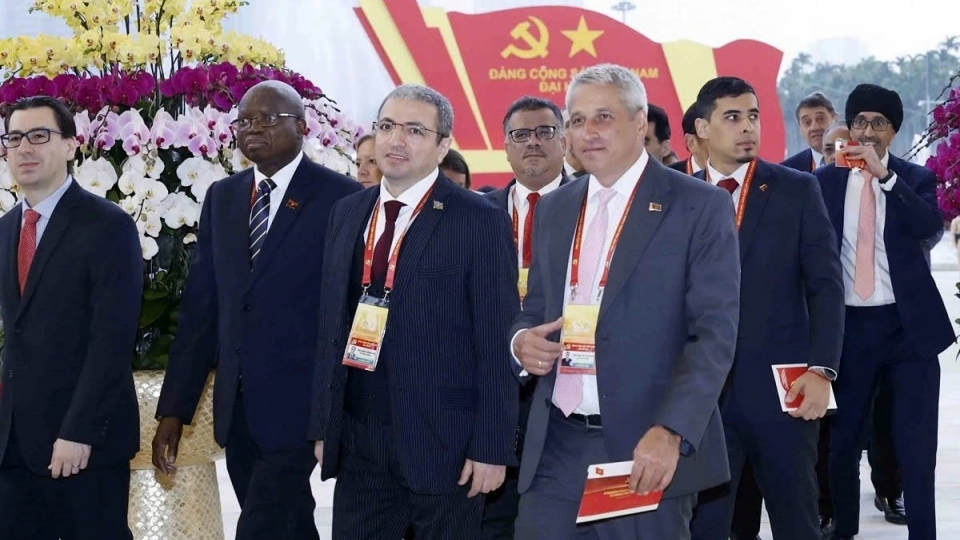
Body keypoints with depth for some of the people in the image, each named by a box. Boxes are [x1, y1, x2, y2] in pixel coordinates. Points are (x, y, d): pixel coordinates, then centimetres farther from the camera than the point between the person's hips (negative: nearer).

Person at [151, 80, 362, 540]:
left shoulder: (340, 198, -6)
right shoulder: (221, 198, 11)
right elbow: (200, 306, 10)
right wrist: (174, 408, 6)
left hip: (297, 405, -6)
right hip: (235, 407, 6)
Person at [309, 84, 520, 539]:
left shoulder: (478, 221, -6)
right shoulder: (347, 214, 11)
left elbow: (496, 343, -9)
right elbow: (331, 324, 12)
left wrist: (492, 447, -13)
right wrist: (322, 424, 9)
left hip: (443, 444, -5)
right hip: (358, 444, 5)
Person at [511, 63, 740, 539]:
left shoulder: (700, 207, -4)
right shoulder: (554, 209, 14)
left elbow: (715, 334, -10)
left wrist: (671, 432, -22)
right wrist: (522, 341, -3)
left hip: (647, 449, -4)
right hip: (556, 447, 4)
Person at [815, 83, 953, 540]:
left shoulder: (915, 178, 2)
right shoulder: (826, 180, 4)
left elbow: (930, 225, -18)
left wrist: (884, 174, -24)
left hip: (909, 324, -1)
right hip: (849, 324, 1)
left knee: (915, 443, 0)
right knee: (843, 438, 10)